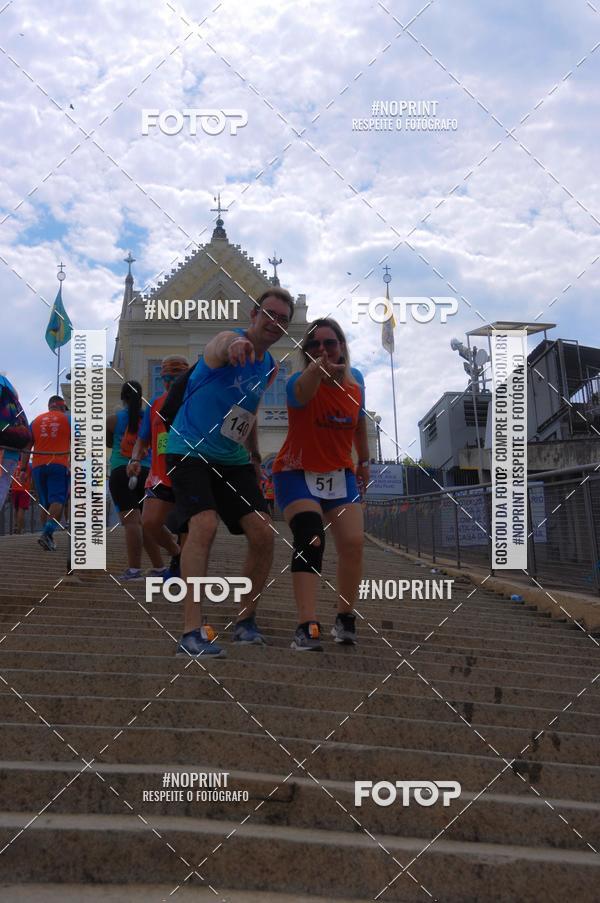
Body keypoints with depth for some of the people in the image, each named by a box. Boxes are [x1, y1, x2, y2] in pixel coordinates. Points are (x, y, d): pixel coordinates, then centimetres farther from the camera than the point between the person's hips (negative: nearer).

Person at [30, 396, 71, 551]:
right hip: (59, 465, -3)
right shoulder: (67, 419, 10)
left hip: (38, 466, 4)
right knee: (58, 501, -10)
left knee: (45, 503, 12)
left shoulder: (36, 420, 16)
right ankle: (47, 533, -29)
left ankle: (48, 538, 13)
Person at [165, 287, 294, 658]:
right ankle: (192, 633, -26)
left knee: (263, 534, -4)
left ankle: (246, 620, 15)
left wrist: (255, 456, 25)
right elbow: (224, 344, -43)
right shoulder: (229, 341, -15)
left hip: (234, 460, 7)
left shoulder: (270, 368, 8)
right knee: (204, 524, -28)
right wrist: (235, 343, -67)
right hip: (189, 450, -7)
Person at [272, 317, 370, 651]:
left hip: (340, 474, 5)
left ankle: (346, 619, 17)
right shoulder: (300, 382, -20)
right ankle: (307, 627, -25)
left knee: (353, 543, -6)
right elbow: (301, 394, -47)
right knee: (310, 539, -24)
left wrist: (364, 461, 21)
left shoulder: (356, 379, -3)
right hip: (298, 473, -4)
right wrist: (315, 370, -69)